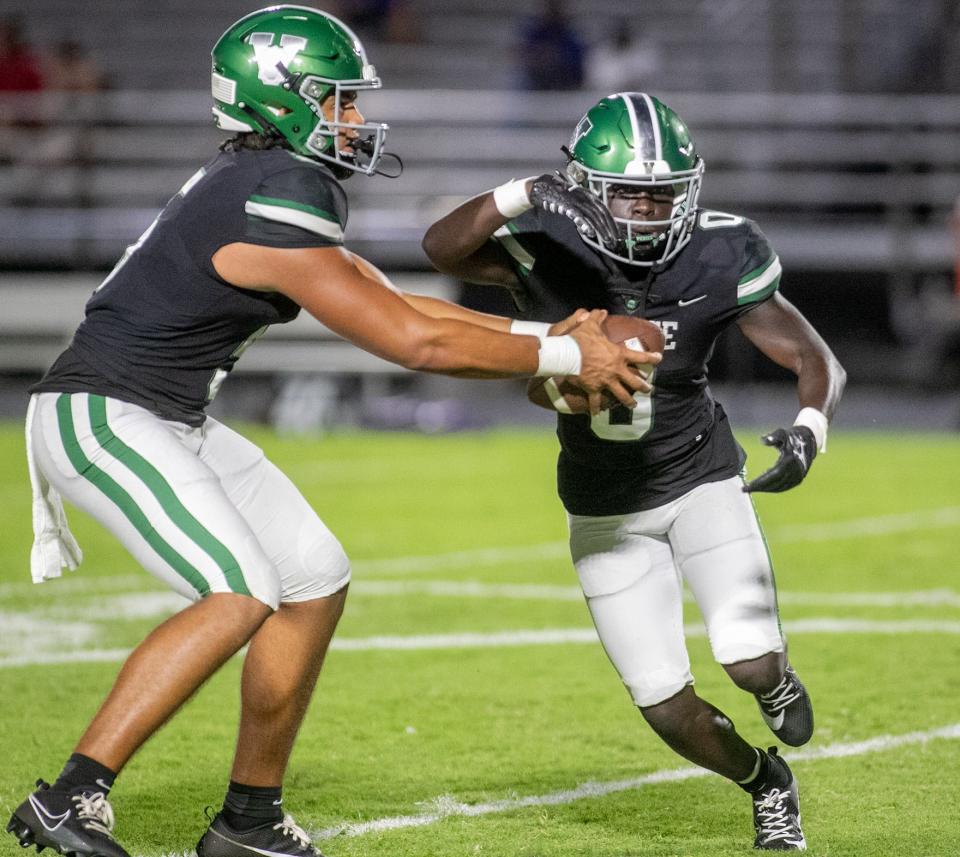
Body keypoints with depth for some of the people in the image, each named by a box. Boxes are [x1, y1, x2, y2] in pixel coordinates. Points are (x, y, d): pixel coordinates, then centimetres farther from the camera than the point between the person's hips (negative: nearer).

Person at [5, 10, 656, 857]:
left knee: (315, 581, 8)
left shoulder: (277, 185, 10)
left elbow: (391, 304, 16)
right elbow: (415, 344, -21)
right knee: (240, 596, -23)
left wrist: (544, 336, 8)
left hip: (170, 423, 10)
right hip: (101, 417, -10)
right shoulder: (276, 206, -22)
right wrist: (566, 357, -12)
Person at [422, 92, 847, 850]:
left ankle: (777, 676, 22)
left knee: (751, 664, -19)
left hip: (701, 477, 0)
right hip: (606, 508, 0)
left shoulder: (719, 258, -17)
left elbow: (818, 362, -14)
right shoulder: (552, 249, -21)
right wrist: (518, 195, -56)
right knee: (667, 708, -1)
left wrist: (809, 429, -36)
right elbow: (443, 247, -38)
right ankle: (766, 785, 33)